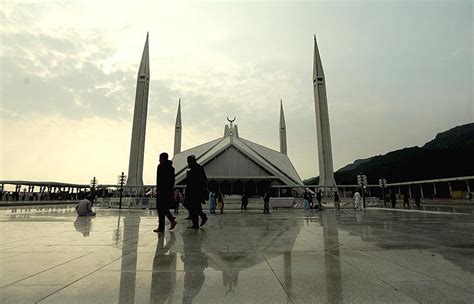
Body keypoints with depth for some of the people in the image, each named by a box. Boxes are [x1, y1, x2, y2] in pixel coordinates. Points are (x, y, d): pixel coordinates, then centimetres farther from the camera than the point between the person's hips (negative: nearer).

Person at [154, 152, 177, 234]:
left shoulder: (161, 166, -7)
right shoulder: (171, 167, 15)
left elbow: (159, 179, -14)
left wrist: (158, 189, -14)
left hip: (161, 190, -7)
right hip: (169, 191, 7)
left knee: (161, 209, -1)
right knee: (165, 208, 18)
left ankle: (161, 228, 2)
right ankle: (172, 220, 6)